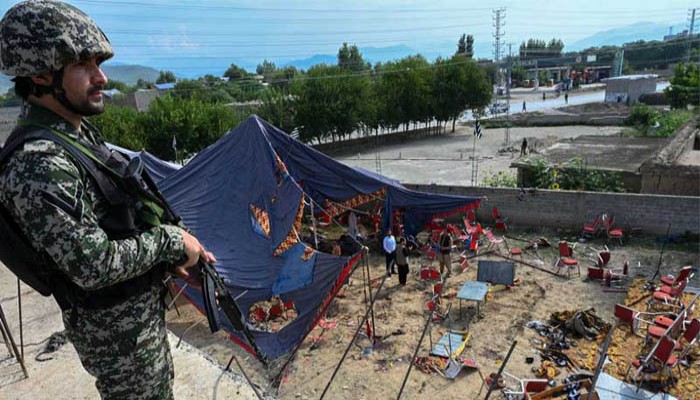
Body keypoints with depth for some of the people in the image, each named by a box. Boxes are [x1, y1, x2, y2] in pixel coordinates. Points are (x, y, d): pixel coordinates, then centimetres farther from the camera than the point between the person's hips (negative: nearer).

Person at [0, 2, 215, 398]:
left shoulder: (79, 133, 3)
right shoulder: (38, 164, -28)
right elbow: (94, 266, -29)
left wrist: (171, 257, 5)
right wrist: (171, 241, -18)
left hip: (142, 304, 9)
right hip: (116, 327, -8)